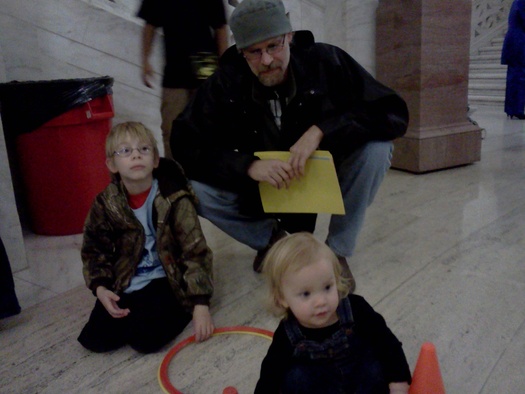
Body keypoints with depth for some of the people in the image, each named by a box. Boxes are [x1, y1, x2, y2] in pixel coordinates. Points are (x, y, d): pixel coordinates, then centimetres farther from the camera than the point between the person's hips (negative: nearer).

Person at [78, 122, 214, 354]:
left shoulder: (174, 200, -16)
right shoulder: (105, 204, -5)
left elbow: (196, 252, -17)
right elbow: (94, 250, 7)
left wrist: (200, 304, -23)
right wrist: (100, 287, -10)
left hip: (166, 279, -4)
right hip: (125, 284, 4)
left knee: (146, 339, -23)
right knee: (94, 340, -8)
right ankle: (141, 312, 17)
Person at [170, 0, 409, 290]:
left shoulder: (326, 62, -19)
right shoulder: (226, 82, -17)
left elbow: (393, 114, -23)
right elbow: (184, 145, -20)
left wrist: (321, 131, -36)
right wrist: (248, 165, -34)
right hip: (260, 189, 1)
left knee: (376, 147, -27)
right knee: (193, 189, -22)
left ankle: (337, 251, -7)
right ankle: (270, 237, 5)